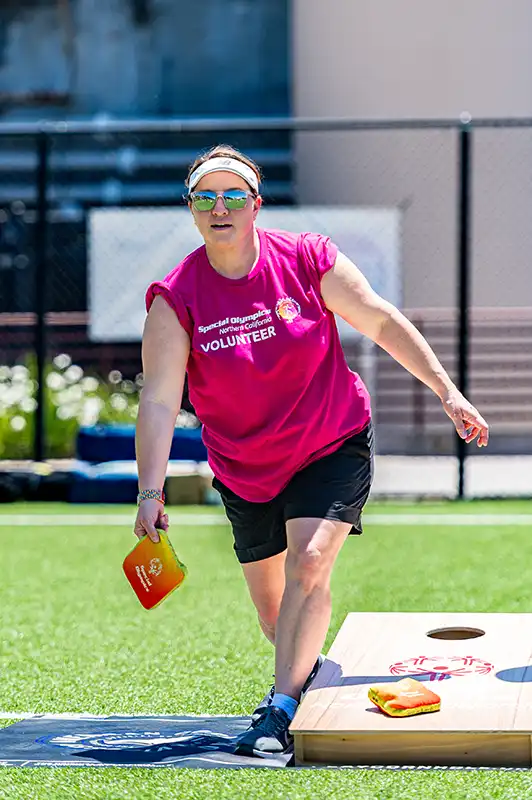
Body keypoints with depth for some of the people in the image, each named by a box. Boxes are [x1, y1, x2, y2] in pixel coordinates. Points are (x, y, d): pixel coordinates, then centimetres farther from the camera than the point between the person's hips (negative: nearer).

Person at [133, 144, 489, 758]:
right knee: (273, 615, 8)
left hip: (333, 448, -2)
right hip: (244, 471, 2)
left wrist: (447, 392, -4)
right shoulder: (175, 299, -13)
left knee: (308, 566, -23)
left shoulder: (308, 260, -12)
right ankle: (311, 676, 38)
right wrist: (150, 491, -24)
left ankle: (282, 708, -23)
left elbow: (383, 323, -2)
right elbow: (159, 399, -16)